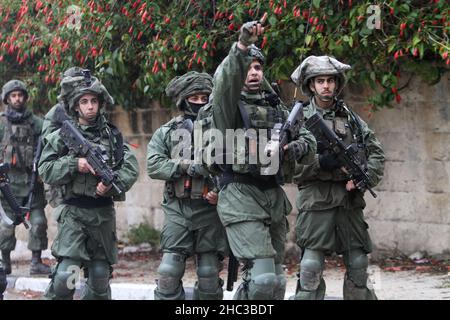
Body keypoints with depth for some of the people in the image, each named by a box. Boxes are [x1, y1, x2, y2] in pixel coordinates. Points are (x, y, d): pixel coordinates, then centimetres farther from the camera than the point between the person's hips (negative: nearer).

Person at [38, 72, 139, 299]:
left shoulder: (112, 135, 8)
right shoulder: (63, 135, 0)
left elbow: (131, 168, 1)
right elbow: (45, 170, -4)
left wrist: (112, 183, -16)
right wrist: (74, 165, -17)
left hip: (104, 213, 3)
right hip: (74, 212, -3)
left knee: (100, 276, 9)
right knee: (65, 274, -16)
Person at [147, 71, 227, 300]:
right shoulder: (167, 132, 9)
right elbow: (153, 165, -2)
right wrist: (185, 166, -14)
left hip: (210, 210, 0)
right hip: (178, 209, 0)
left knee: (209, 273, 4)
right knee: (169, 271, -7)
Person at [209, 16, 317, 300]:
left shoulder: (277, 107, 17)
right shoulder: (229, 104, -1)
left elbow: (309, 142, 15)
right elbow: (224, 81, -24)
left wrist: (297, 147, -9)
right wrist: (242, 46, -38)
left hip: (275, 197, 7)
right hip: (241, 195, -7)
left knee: (276, 282, 9)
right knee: (262, 277, -18)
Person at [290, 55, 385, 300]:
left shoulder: (351, 118, 14)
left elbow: (376, 153, 12)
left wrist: (364, 178, -5)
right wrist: (321, 162, -19)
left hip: (350, 200, 4)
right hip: (316, 202, -4)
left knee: (358, 266, 7)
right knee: (311, 268, -8)